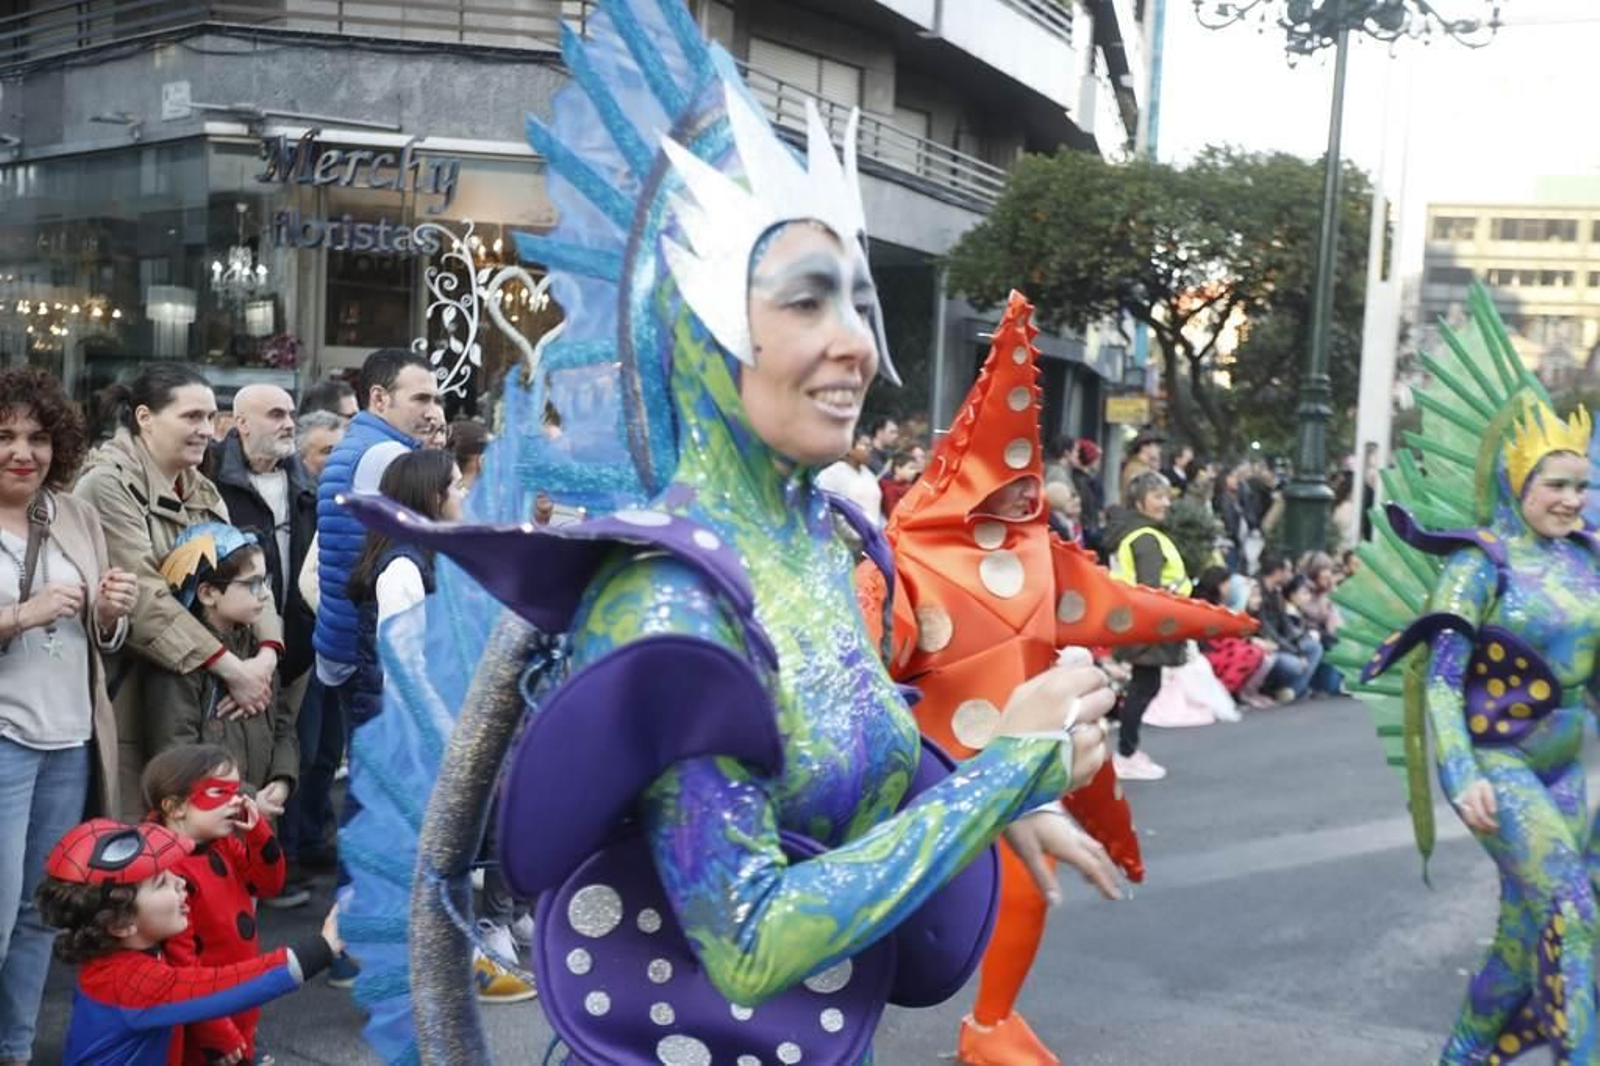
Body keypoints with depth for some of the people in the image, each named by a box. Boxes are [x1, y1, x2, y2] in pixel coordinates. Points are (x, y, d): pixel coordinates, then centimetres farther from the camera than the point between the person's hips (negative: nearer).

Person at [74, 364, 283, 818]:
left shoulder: (203, 492, 14)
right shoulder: (108, 483, -10)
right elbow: (144, 598, -19)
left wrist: (267, 653, -15)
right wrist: (233, 669, -21)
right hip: (124, 691, -7)